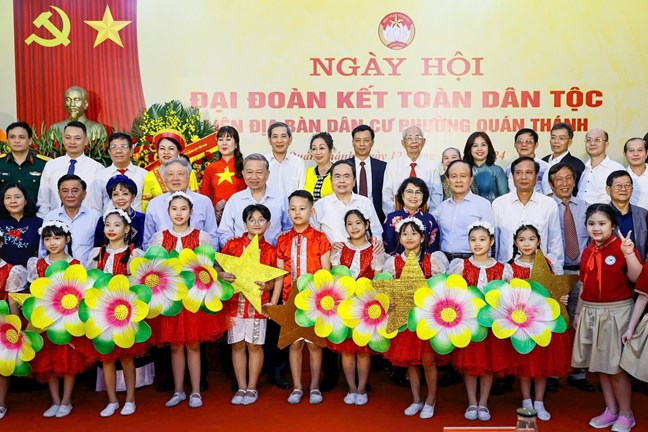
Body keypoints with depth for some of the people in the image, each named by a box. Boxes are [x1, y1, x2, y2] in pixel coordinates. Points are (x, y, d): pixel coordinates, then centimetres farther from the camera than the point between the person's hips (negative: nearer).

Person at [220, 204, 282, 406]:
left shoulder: (270, 251, 3)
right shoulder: (233, 244, 2)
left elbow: (273, 280, 6)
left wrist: (266, 286, -15)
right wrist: (222, 275, -17)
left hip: (258, 304, 0)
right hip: (234, 303, 1)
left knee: (255, 345, 5)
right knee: (237, 345, 7)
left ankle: (252, 388, 18)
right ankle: (241, 388, 18)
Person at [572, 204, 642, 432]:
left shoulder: (621, 246, -11)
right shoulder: (587, 252, 8)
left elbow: (637, 279, -20)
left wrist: (629, 253, -30)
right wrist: (577, 313, 18)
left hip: (616, 312, -6)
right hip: (591, 312, 6)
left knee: (616, 366, 1)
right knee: (600, 364, 12)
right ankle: (611, 410, 26)